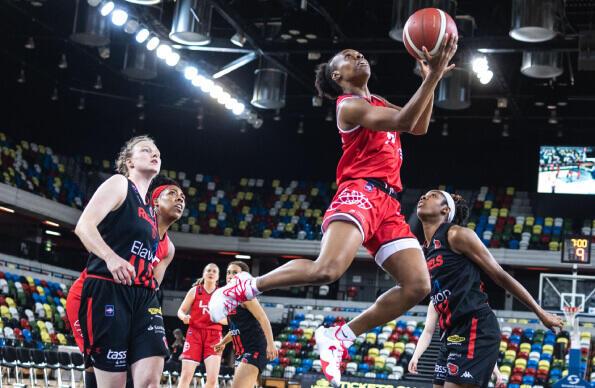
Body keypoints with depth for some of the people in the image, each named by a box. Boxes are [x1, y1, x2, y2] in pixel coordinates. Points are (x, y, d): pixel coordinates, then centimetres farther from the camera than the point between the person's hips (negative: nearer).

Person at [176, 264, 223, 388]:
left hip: (214, 335, 1)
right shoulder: (195, 290, 5)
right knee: (186, 375, -7)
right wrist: (184, 317, -16)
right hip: (194, 333, -1)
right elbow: (181, 311, 6)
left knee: (213, 378, -12)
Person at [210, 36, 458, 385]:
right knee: (328, 268, -32)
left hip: (388, 202, 9)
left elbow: (419, 127, 24)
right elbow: (403, 122, -17)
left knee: (418, 285, -6)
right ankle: (245, 287, -11)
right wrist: (433, 77, -20)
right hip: (360, 192, -9)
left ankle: (339, 336, 1)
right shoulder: (350, 105, -3)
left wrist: (432, 80, 14)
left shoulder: (379, 103, 26)